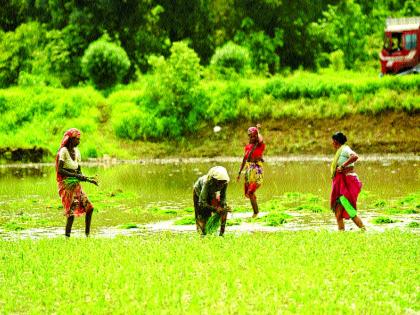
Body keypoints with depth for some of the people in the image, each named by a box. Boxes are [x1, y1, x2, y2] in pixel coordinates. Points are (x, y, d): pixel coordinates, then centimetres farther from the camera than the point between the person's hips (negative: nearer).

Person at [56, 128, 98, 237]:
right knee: (72, 211, -16)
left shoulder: (76, 152, 12)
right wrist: (75, 175, -20)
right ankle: (67, 236, -12)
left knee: (89, 207, 1)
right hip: (66, 185, -7)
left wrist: (88, 179, 0)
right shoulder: (64, 151, -10)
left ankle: (87, 234, 11)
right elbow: (59, 170, -18)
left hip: (76, 185, 7)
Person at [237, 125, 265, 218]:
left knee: (250, 192, -15)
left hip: (257, 170, -6)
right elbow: (244, 159, 16)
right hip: (248, 169, 6)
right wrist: (239, 172, 15)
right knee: (247, 193, 11)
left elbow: (260, 140, -30)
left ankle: (256, 212, 0)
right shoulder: (247, 146, 10)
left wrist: (258, 131, -12)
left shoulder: (260, 145, -6)